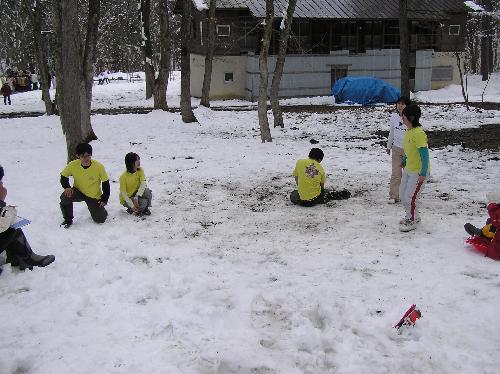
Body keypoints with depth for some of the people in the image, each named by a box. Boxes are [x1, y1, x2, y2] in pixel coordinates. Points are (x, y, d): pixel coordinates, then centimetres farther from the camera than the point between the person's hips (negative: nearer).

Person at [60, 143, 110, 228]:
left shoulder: (99, 166, -23)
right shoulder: (72, 165, -20)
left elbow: (106, 183, -9)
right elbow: (63, 177, -1)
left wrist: (104, 200, -10)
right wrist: (67, 187, -20)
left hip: (94, 196, -1)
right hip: (78, 192, 1)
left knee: (100, 220, -7)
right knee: (65, 196, -31)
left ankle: (100, 210, 32)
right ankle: (68, 220, -5)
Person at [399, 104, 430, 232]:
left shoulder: (418, 133, -25)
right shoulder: (409, 131, 3)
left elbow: (425, 154, -25)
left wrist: (423, 174, -24)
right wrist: (403, 161, 29)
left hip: (419, 172, -9)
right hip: (408, 169, 9)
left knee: (410, 197, -4)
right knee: (403, 194, 16)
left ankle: (412, 222, 14)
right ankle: (412, 216, 35)